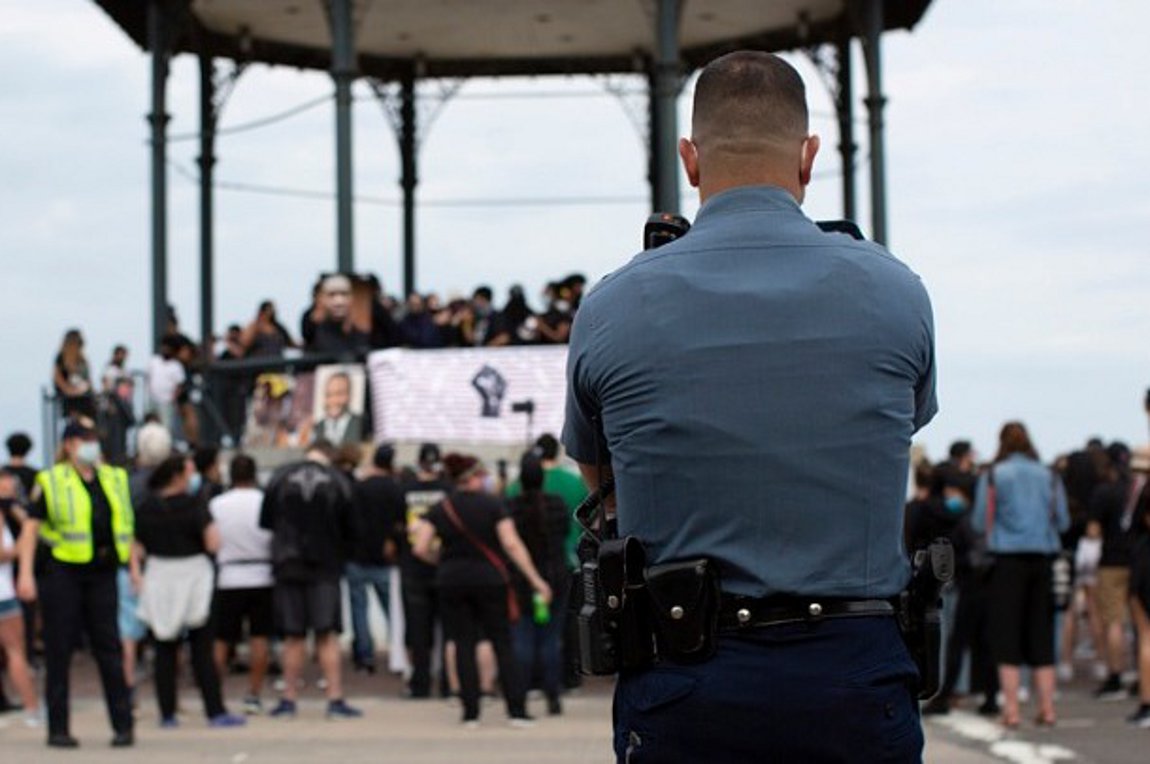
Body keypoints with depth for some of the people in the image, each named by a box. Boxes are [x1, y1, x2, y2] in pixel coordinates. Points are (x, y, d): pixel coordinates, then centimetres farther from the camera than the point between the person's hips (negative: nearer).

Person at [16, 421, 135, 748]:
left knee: (108, 648, 2)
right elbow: (30, 528, -4)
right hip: (62, 571, -3)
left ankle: (123, 724, 5)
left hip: (102, 573, 3)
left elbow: (125, 526, 19)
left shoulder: (114, 480, 12)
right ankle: (58, 728, 7)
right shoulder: (51, 482, -1)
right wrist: (25, 574, -12)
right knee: (59, 651, 2)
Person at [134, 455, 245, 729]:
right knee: (202, 650, 2)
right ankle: (216, 712, 1)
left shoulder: (146, 508, 1)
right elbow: (213, 543, -16)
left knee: (165, 650, 8)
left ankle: (167, 714, 7)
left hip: (158, 580, 3)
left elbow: (137, 550, 2)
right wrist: (213, 527, 2)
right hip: (192, 575, -3)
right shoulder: (193, 504, -11)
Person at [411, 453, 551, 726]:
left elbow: (420, 548, -5)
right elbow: (512, 544, -11)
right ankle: (517, 711, 0)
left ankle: (470, 712, 4)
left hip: (451, 581, 2)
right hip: (489, 578, -2)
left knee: (464, 645, 7)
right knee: (503, 644, 4)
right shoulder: (492, 504, -5)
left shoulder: (440, 509, 2)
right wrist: (536, 580, -9)